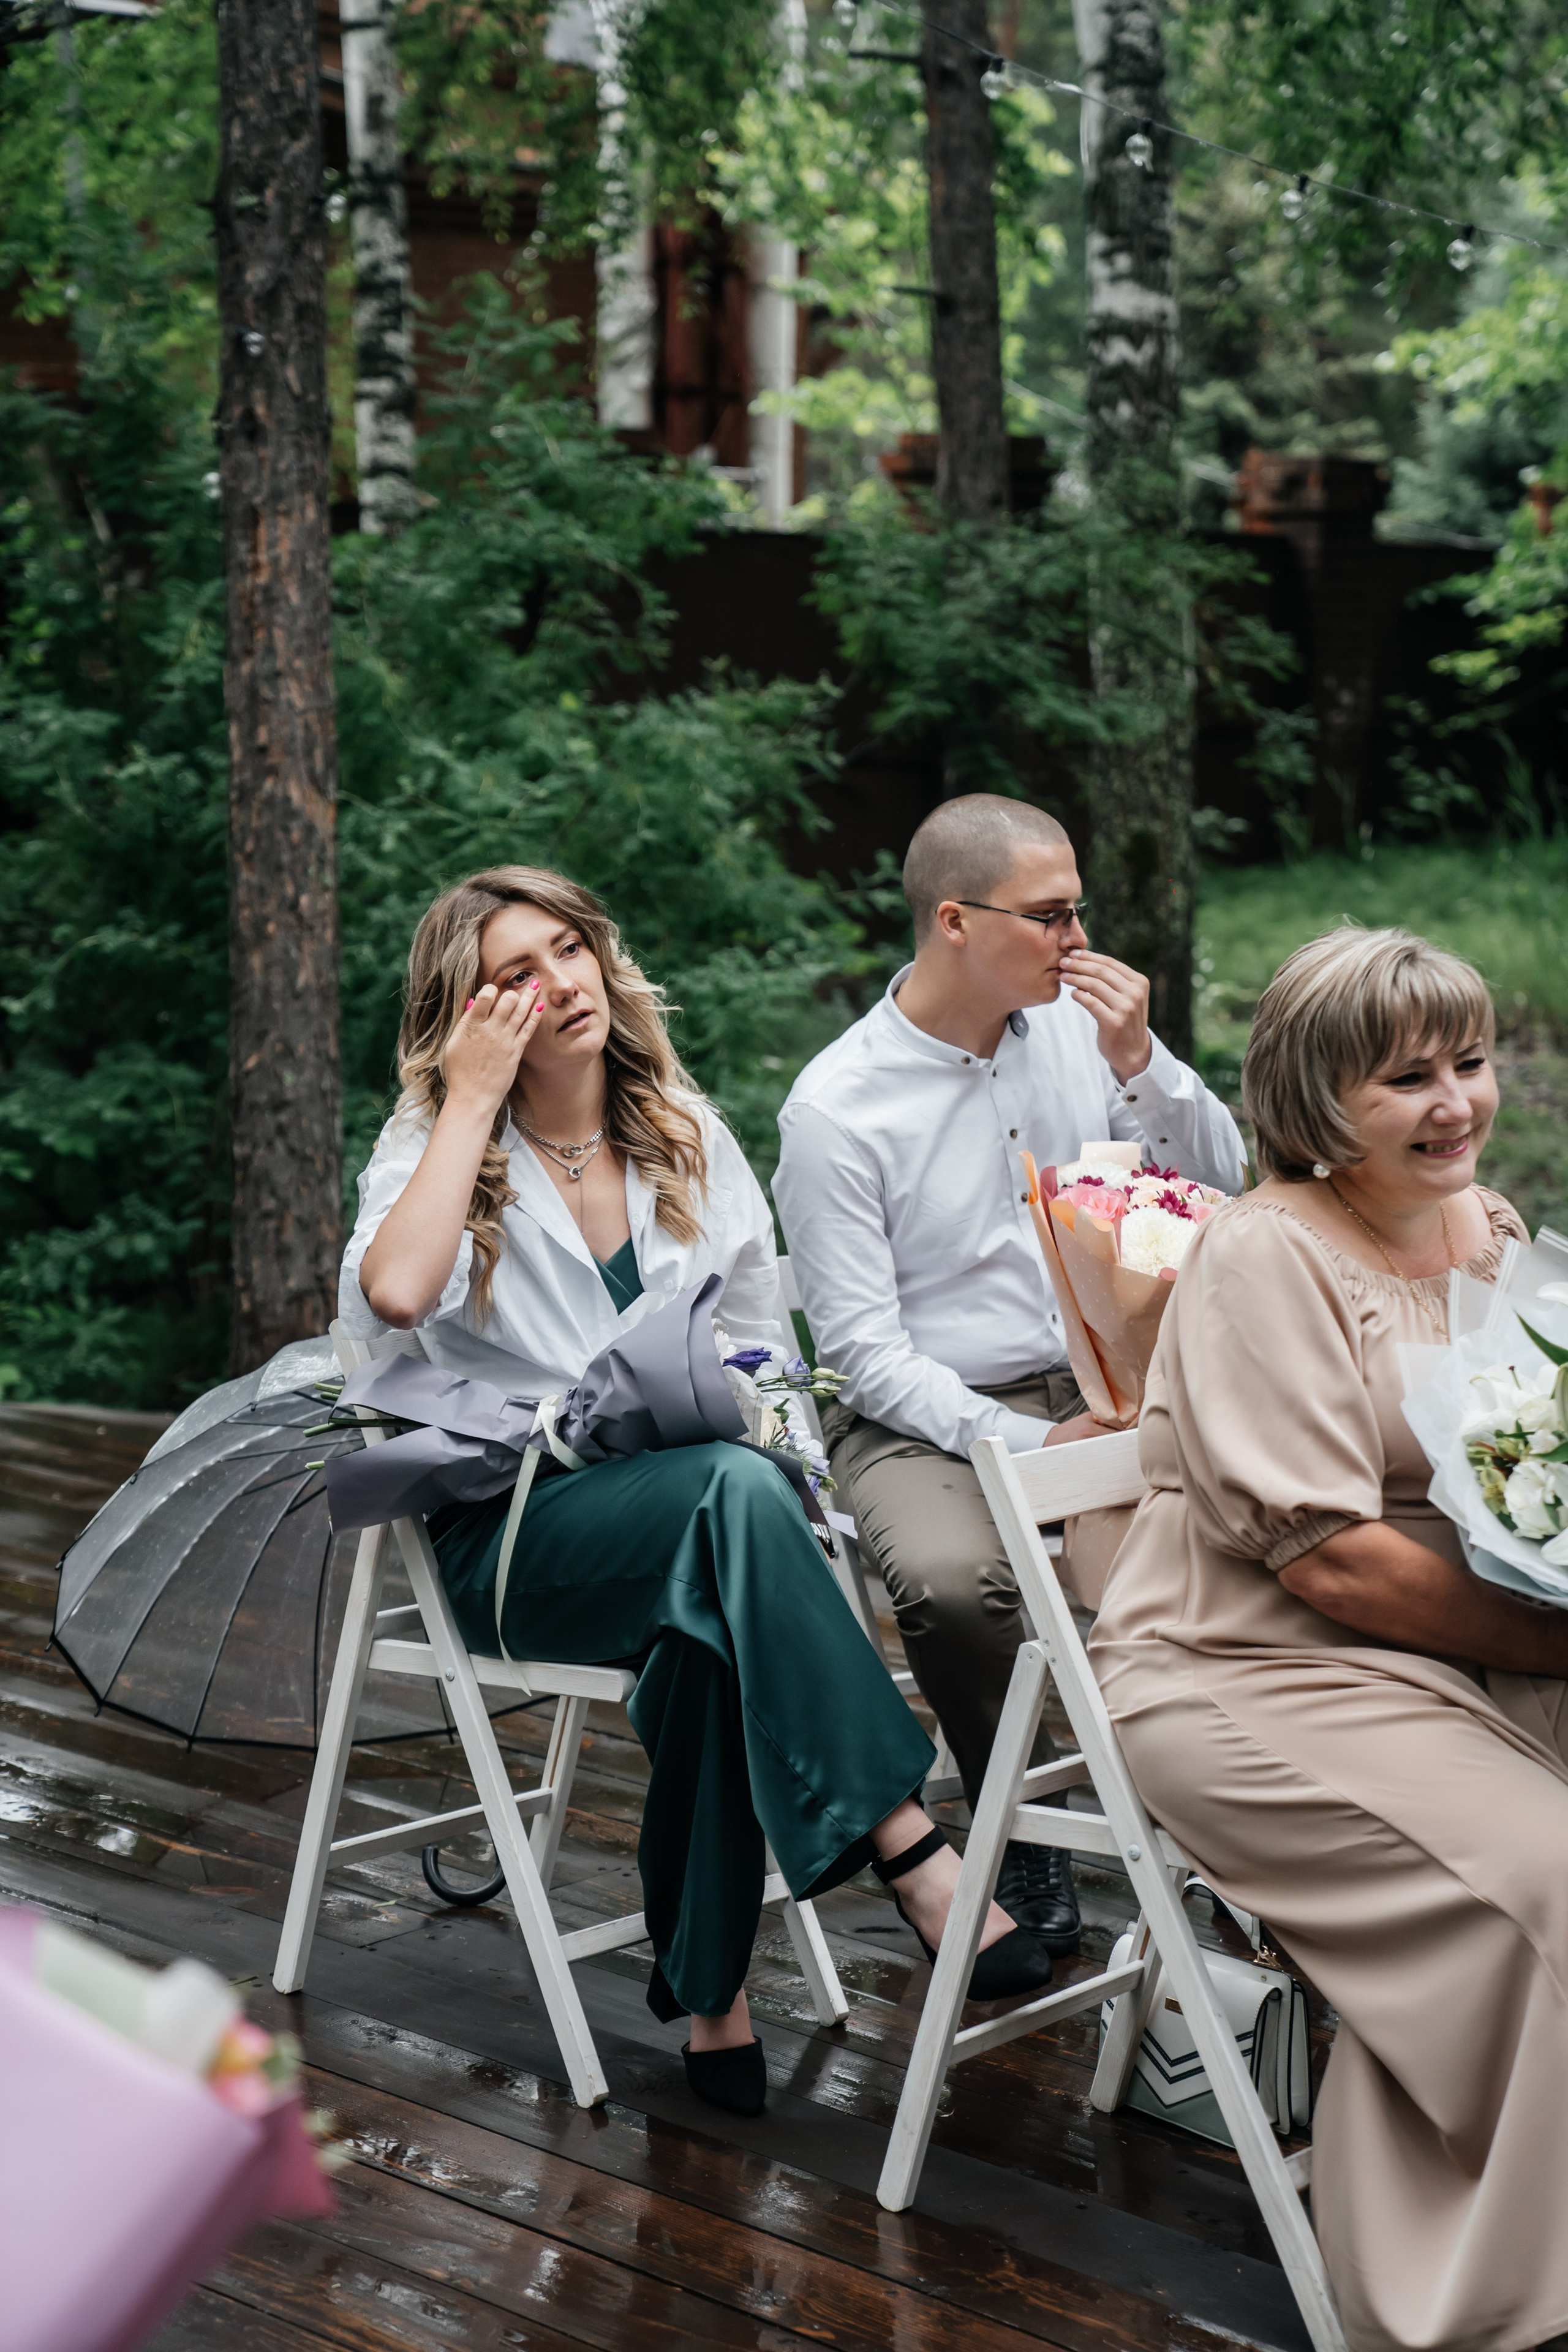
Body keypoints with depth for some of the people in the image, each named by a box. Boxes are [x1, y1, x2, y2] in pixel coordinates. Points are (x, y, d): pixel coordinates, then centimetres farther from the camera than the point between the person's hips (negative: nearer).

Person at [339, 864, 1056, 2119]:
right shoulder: (434, 1143, -1)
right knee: (736, 1491, -35)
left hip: (680, 1513, 3)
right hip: (512, 1532, -3)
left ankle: (712, 1992, -25)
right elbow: (392, 1293, -25)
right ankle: (909, 1845, -37)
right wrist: (474, 1098, -16)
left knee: (717, 1621, -35)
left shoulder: (689, 1134, 11)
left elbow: (761, 1341, 17)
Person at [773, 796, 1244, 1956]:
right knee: (952, 1576, -36)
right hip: (927, 1415, -4)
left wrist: (1139, 1067, -10)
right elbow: (863, 1347, -11)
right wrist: (1024, 1442, -22)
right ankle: (1028, 1840, -9)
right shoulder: (835, 1107, -9)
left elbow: (1223, 1186, 7)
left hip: (1102, 1387, 4)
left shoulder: (1080, 1019, 4)